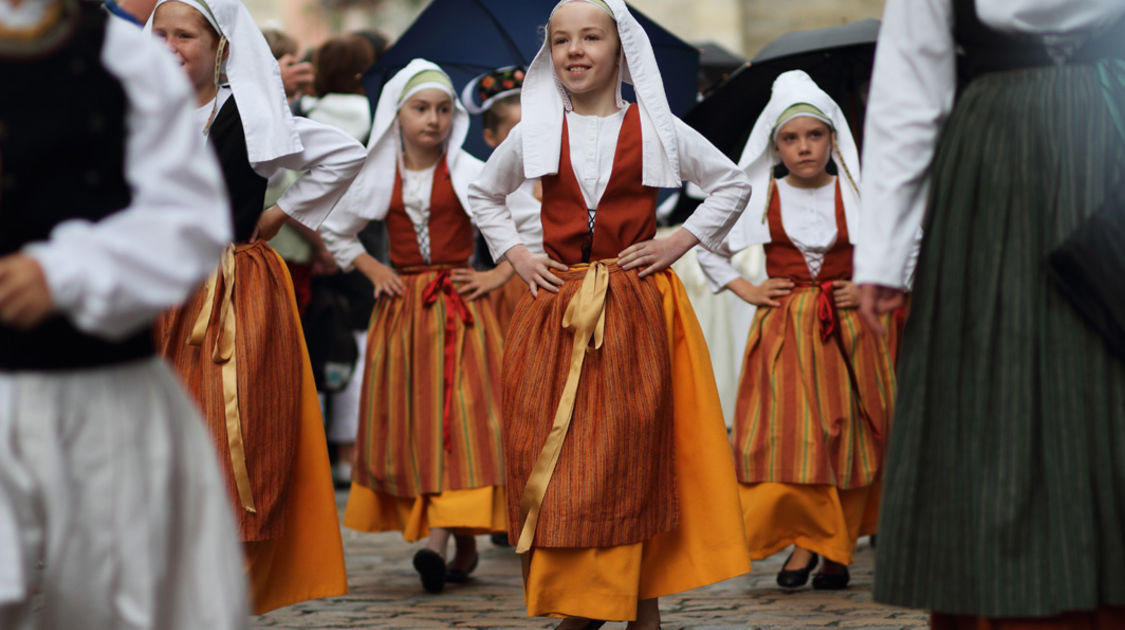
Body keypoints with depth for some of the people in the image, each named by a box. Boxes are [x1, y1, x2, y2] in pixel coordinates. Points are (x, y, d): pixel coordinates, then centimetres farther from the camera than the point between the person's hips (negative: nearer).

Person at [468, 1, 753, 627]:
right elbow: (485, 195, 24)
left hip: (637, 310, -2)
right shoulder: (534, 133, 8)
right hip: (556, 312, 2)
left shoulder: (655, 128, 3)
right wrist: (515, 254, 10)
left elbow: (733, 183, 12)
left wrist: (679, 242, 1)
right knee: (555, 449, -3)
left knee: (636, 447, -3)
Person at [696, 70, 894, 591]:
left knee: (846, 435, -1)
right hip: (781, 331, 0)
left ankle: (837, 550, 6)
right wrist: (745, 289, 6)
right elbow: (706, 245, 15)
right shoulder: (760, 199, 4)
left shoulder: (856, 196, 3)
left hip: (845, 329, 0)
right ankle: (804, 542, -2)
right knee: (786, 436, -10)